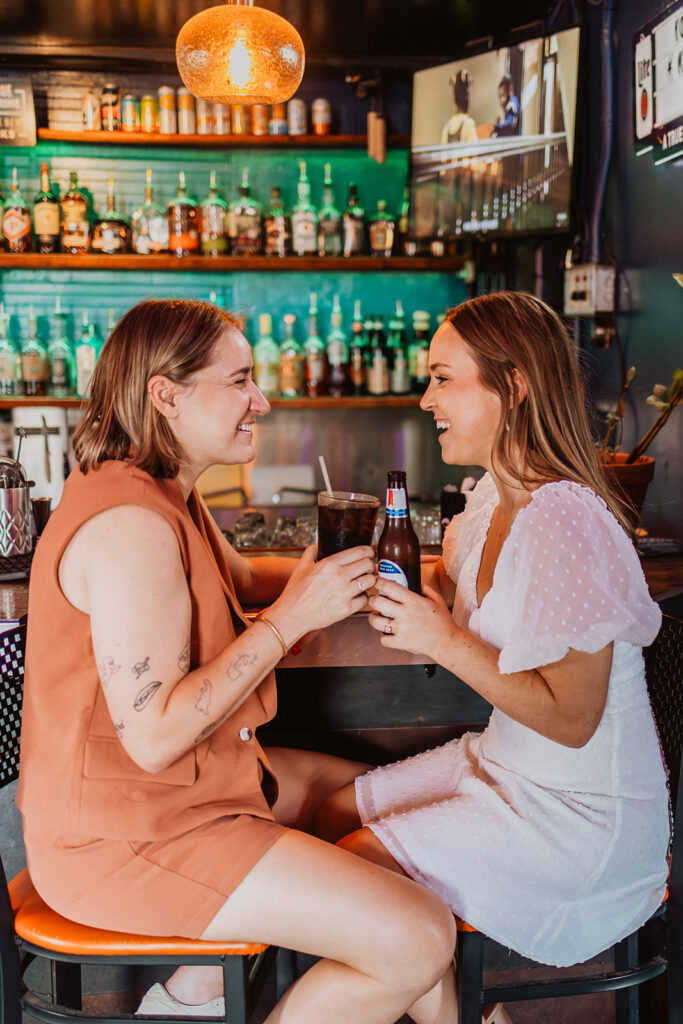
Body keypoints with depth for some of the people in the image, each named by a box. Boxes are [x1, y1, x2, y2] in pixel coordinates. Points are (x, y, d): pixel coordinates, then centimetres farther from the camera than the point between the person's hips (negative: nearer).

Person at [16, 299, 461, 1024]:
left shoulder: (164, 495, 9)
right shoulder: (132, 526, -25)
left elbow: (241, 577, 26)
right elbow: (154, 736, -28)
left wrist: (327, 572, 10)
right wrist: (292, 617, -24)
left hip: (191, 782, 10)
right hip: (124, 838, -10)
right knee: (421, 939, -15)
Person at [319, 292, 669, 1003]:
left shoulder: (564, 520, -27)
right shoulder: (492, 499, 1)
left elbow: (571, 717, -25)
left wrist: (445, 641, -25)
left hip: (580, 813, -9)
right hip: (505, 763, 9)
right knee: (338, 811, 7)